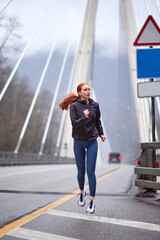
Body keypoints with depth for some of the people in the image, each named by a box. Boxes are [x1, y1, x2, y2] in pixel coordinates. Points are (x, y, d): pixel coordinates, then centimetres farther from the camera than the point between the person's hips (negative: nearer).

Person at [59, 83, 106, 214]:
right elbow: (74, 123, -15)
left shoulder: (95, 105, 2)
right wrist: (84, 118, -30)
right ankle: (82, 192, 35)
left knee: (91, 171, -4)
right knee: (81, 171, 8)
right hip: (79, 142, -1)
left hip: (92, 142, 1)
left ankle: (92, 200, 2)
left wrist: (101, 134, 10)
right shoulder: (74, 106, -6)